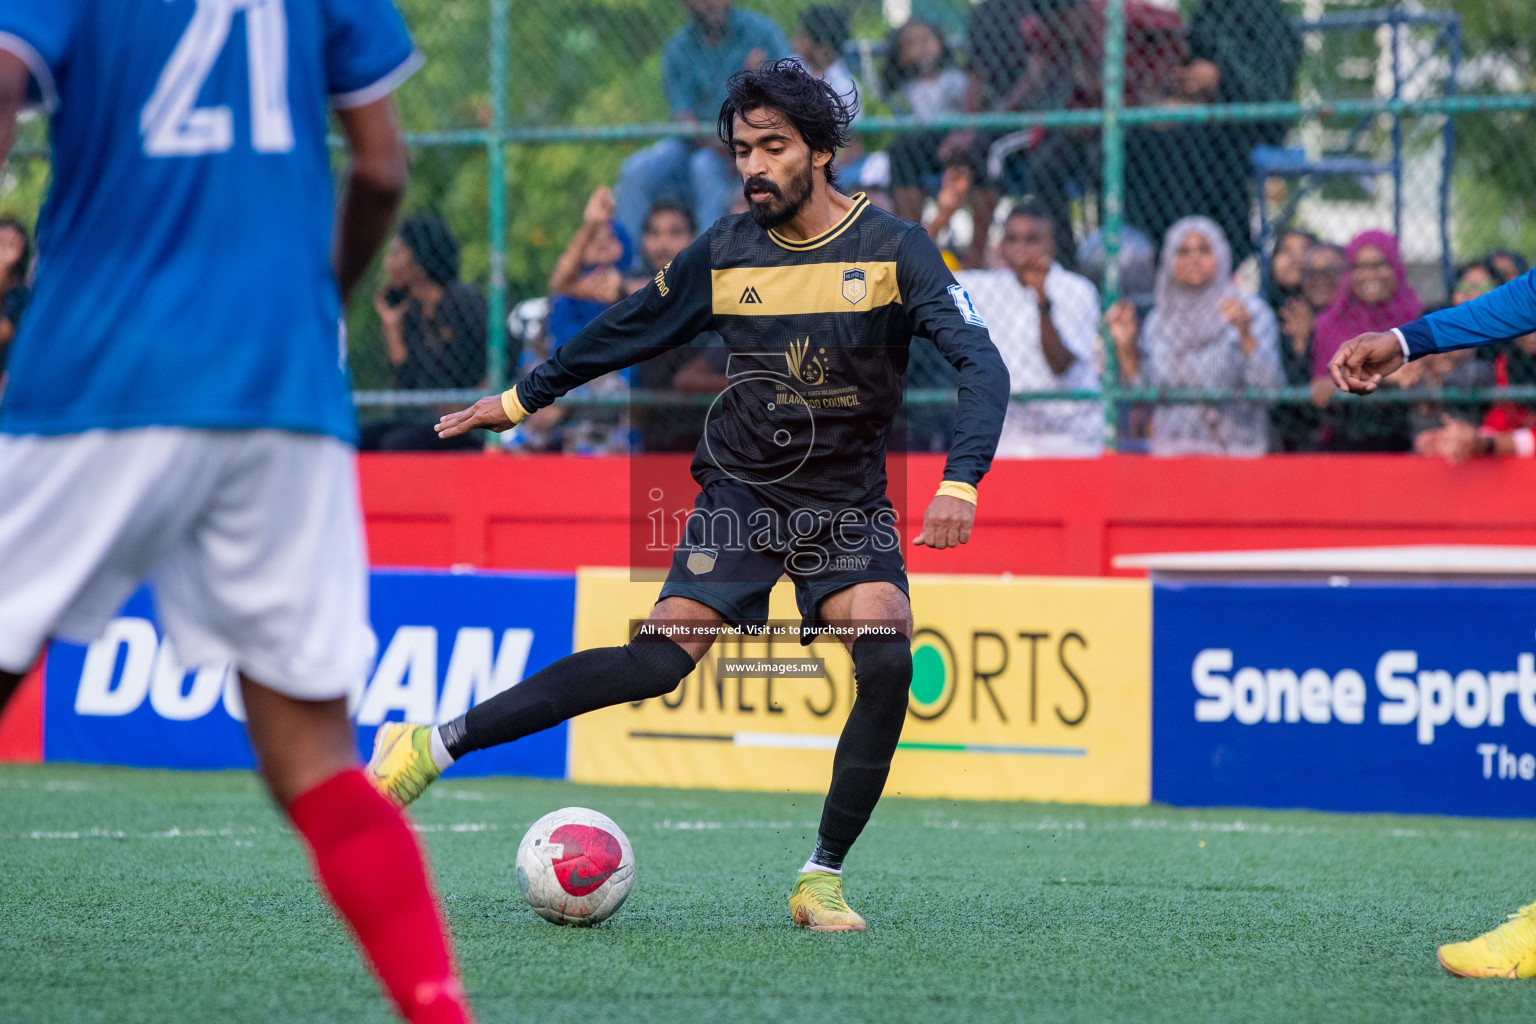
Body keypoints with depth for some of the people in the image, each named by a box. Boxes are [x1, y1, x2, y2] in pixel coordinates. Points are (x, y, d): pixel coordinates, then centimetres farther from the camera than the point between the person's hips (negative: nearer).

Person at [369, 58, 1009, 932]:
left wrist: (960, 483, -33)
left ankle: (824, 877, -11)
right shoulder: (725, 253, 1)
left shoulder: (895, 250, -9)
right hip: (742, 491, 1)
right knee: (663, 656, -18)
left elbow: (982, 366, -17)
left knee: (888, 663, -25)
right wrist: (521, 400, 24)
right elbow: (628, 332, 17)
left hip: (849, 507, 0)